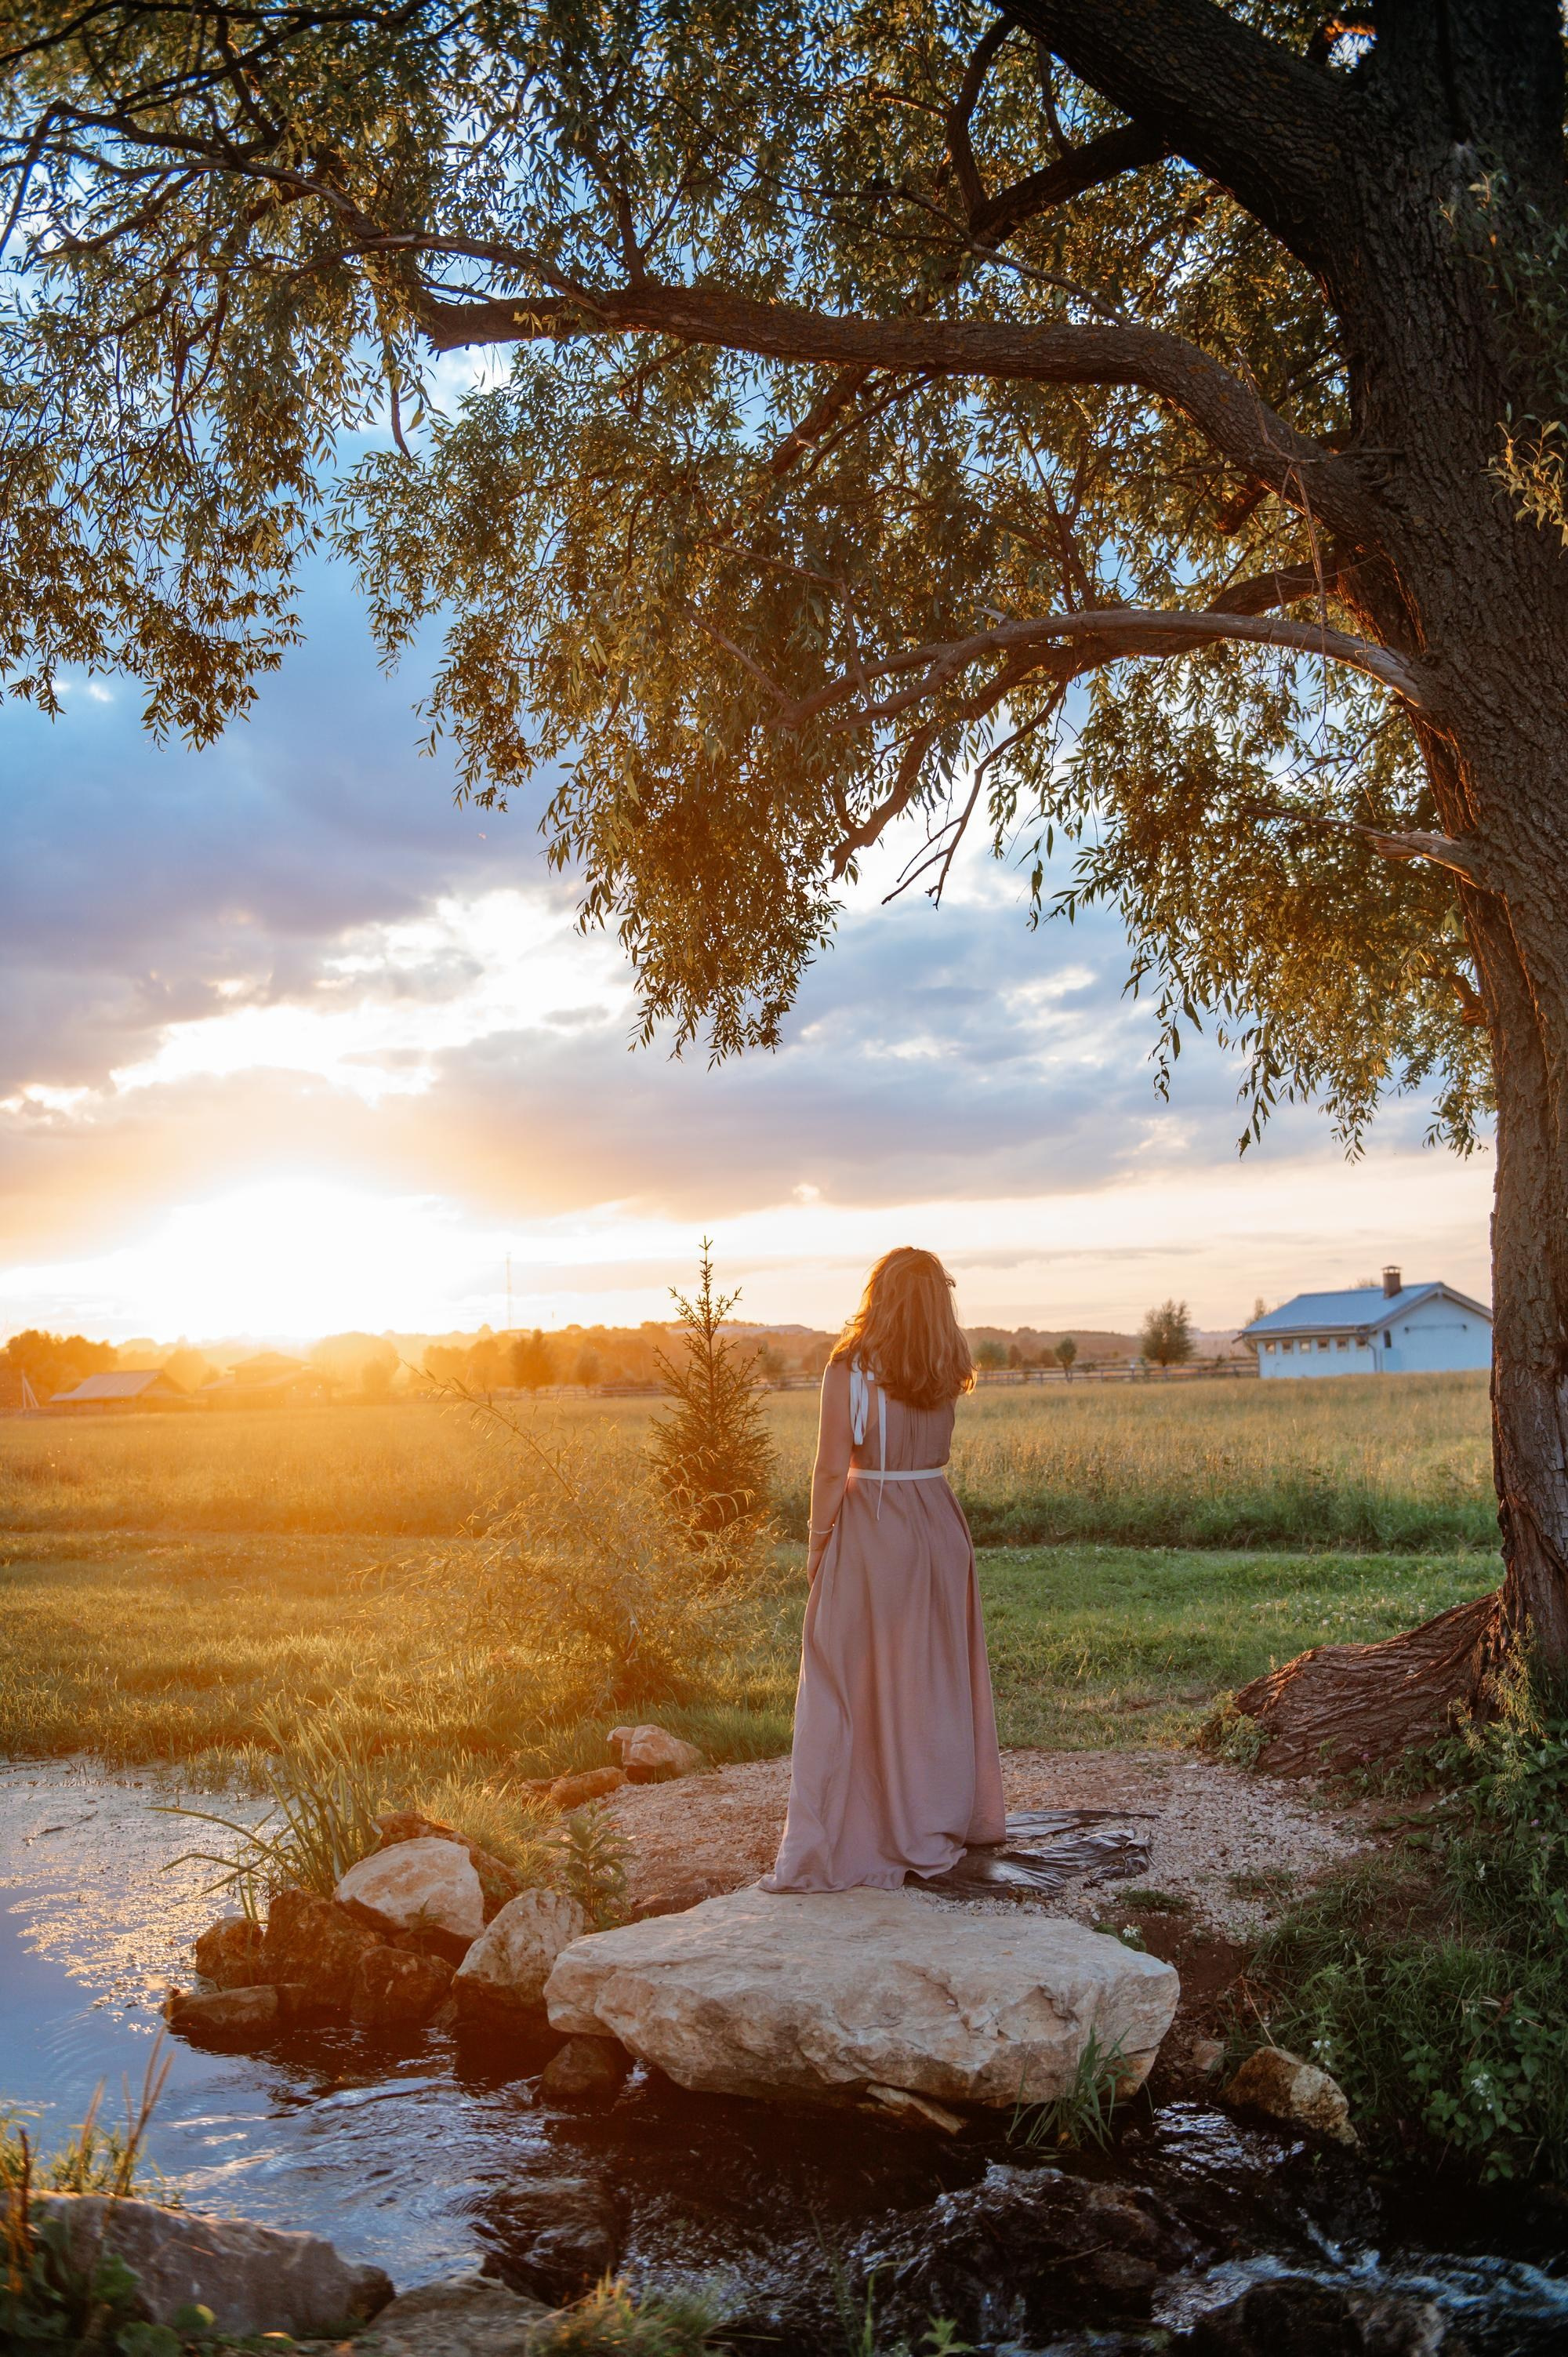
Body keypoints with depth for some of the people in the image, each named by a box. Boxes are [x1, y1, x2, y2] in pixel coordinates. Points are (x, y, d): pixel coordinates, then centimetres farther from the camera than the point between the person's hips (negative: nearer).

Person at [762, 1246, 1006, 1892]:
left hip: (869, 1533, -4)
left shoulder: (849, 1370, -12)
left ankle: (845, 1839, 4)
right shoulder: (945, 1375, 2)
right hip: (939, 1524, 5)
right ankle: (944, 1822, 27)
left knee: (856, 1685, 2)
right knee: (937, 1677, 16)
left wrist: (818, 1542, -1)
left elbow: (832, 1468, -12)